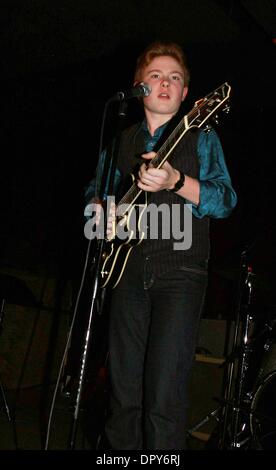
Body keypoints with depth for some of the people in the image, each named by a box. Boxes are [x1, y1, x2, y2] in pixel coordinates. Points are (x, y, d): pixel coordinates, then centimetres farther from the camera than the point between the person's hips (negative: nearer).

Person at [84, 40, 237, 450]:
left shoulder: (201, 137, 7)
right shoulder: (120, 141, 17)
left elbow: (225, 201, -5)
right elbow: (93, 192, 24)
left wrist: (176, 180, -22)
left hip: (179, 273, -3)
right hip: (128, 272, 4)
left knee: (164, 398, -11)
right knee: (123, 393, 6)